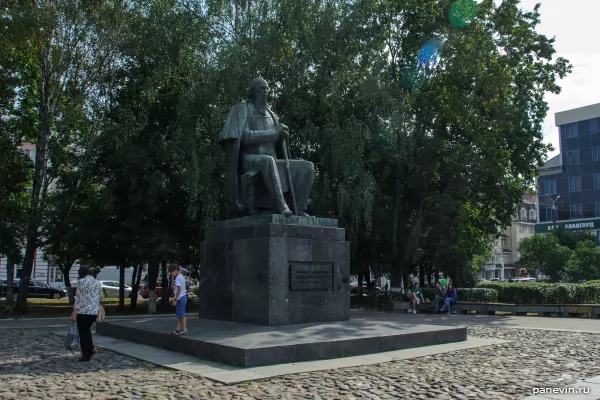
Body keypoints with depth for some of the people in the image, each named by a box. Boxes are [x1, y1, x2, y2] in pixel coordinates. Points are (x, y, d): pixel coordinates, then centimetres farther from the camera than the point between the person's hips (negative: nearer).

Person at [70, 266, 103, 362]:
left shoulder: (81, 282, -8)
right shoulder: (97, 282, 11)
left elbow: (79, 298, -14)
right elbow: (101, 297, 18)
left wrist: (75, 311, -12)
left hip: (83, 311, -6)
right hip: (95, 311, 6)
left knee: (83, 332, 4)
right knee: (87, 329, 24)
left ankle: (86, 355, 7)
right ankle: (91, 348, 16)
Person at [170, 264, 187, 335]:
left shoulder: (178, 278, -14)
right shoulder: (181, 277, 15)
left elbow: (179, 289, -21)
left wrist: (175, 299, -19)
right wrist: (176, 298, 20)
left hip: (180, 298, -10)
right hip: (183, 297, 10)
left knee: (182, 314, -4)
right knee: (179, 314, 13)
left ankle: (184, 330, 1)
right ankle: (178, 329, 16)